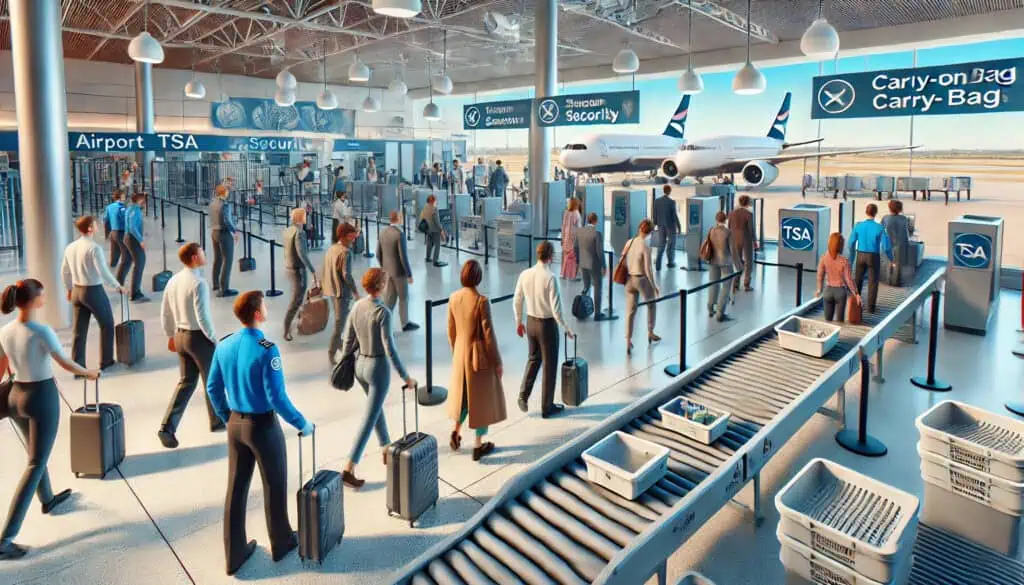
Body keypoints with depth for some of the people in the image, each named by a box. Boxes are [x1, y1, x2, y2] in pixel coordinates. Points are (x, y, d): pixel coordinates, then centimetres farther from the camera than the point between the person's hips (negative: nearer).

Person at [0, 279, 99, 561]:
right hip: (43, 397, -7)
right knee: (35, 465, 0)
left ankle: (47, 499, 51)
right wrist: (89, 373, 7)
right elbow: (67, 364, -12)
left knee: (36, 453, 28)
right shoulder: (42, 332, -22)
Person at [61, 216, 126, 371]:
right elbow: (104, 272, -21)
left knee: (79, 330, 11)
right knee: (107, 325, 13)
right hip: (94, 291, -7)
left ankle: (77, 365, 15)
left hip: (77, 291, 7)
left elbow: (64, 272, 14)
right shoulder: (94, 248, -19)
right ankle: (105, 361, 21)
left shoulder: (70, 248, 4)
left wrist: (69, 289, 28)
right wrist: (118, 287, -8)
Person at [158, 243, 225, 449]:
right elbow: (202, 316, -23)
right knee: (212, 380, 13)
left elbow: (165, 313, 11)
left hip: (180, 335, 7)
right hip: (198, 337, -7)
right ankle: (216, 422, 30)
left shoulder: (173, 281, 3)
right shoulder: (199, 283, -21)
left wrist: (171, 336, 23)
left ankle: (167, 427, 5)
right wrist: (213, 339, -11)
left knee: (186, 381, 15)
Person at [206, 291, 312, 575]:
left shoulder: (224, 346, -3)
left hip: (235, 425, 6)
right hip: (264, 426, -6)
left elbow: (213, 387, 7)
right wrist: (301, 423, -11)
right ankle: (281, 542, 34)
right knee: (275, 486, 15)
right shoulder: (267, 350, -24)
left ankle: (234, 553, 28)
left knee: (236, 488, 15)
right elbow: (277, 398, -24)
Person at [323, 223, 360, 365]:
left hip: (331, 290, 9)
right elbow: (346, 275, -23)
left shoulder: (331, 249, 9)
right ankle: (332, 353, 3)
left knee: (339, 320, 24)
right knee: (340, 323, -1)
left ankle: (339, 344, 38)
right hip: (342, 292, -9)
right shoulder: (346, 252, -18)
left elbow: (326, 270, 12)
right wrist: (356, 292, -17)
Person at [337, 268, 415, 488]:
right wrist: (406, 377, -17)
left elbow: (348, 340, 6)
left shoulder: (356, 307, -2)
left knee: (377, 407, 28)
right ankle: (348, 470, 1)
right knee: (369, 419, 0)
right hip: (378, 368, -8)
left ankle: (387, 450, 45)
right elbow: (390, 349, -25)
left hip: (360, 365, 8)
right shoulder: (383, 312, -24)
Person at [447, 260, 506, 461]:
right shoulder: (482, 301, -23)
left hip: (461, 354, 5)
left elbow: (451, 330, 4)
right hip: (480, 355, -5)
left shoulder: (453, 298, -6)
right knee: (482, 398, 11)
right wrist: (498, 362, -8)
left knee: (464, 393, 28)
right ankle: (478, 446, 21)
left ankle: (456, 431, 21)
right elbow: (489, 334, -19)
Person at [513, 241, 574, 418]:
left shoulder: (525, 274, -6)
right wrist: (567, 329, -9)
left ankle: (524, 395, 17)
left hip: (531, 322, 5)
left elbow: (517, 301, 3)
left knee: (534, 358, 26)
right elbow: (556, 310, -24)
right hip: (547, 325, -5)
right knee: (550, 365, 10)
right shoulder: (551, 278, -23)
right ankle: (547, 407, 21)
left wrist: (519, 322, 17)